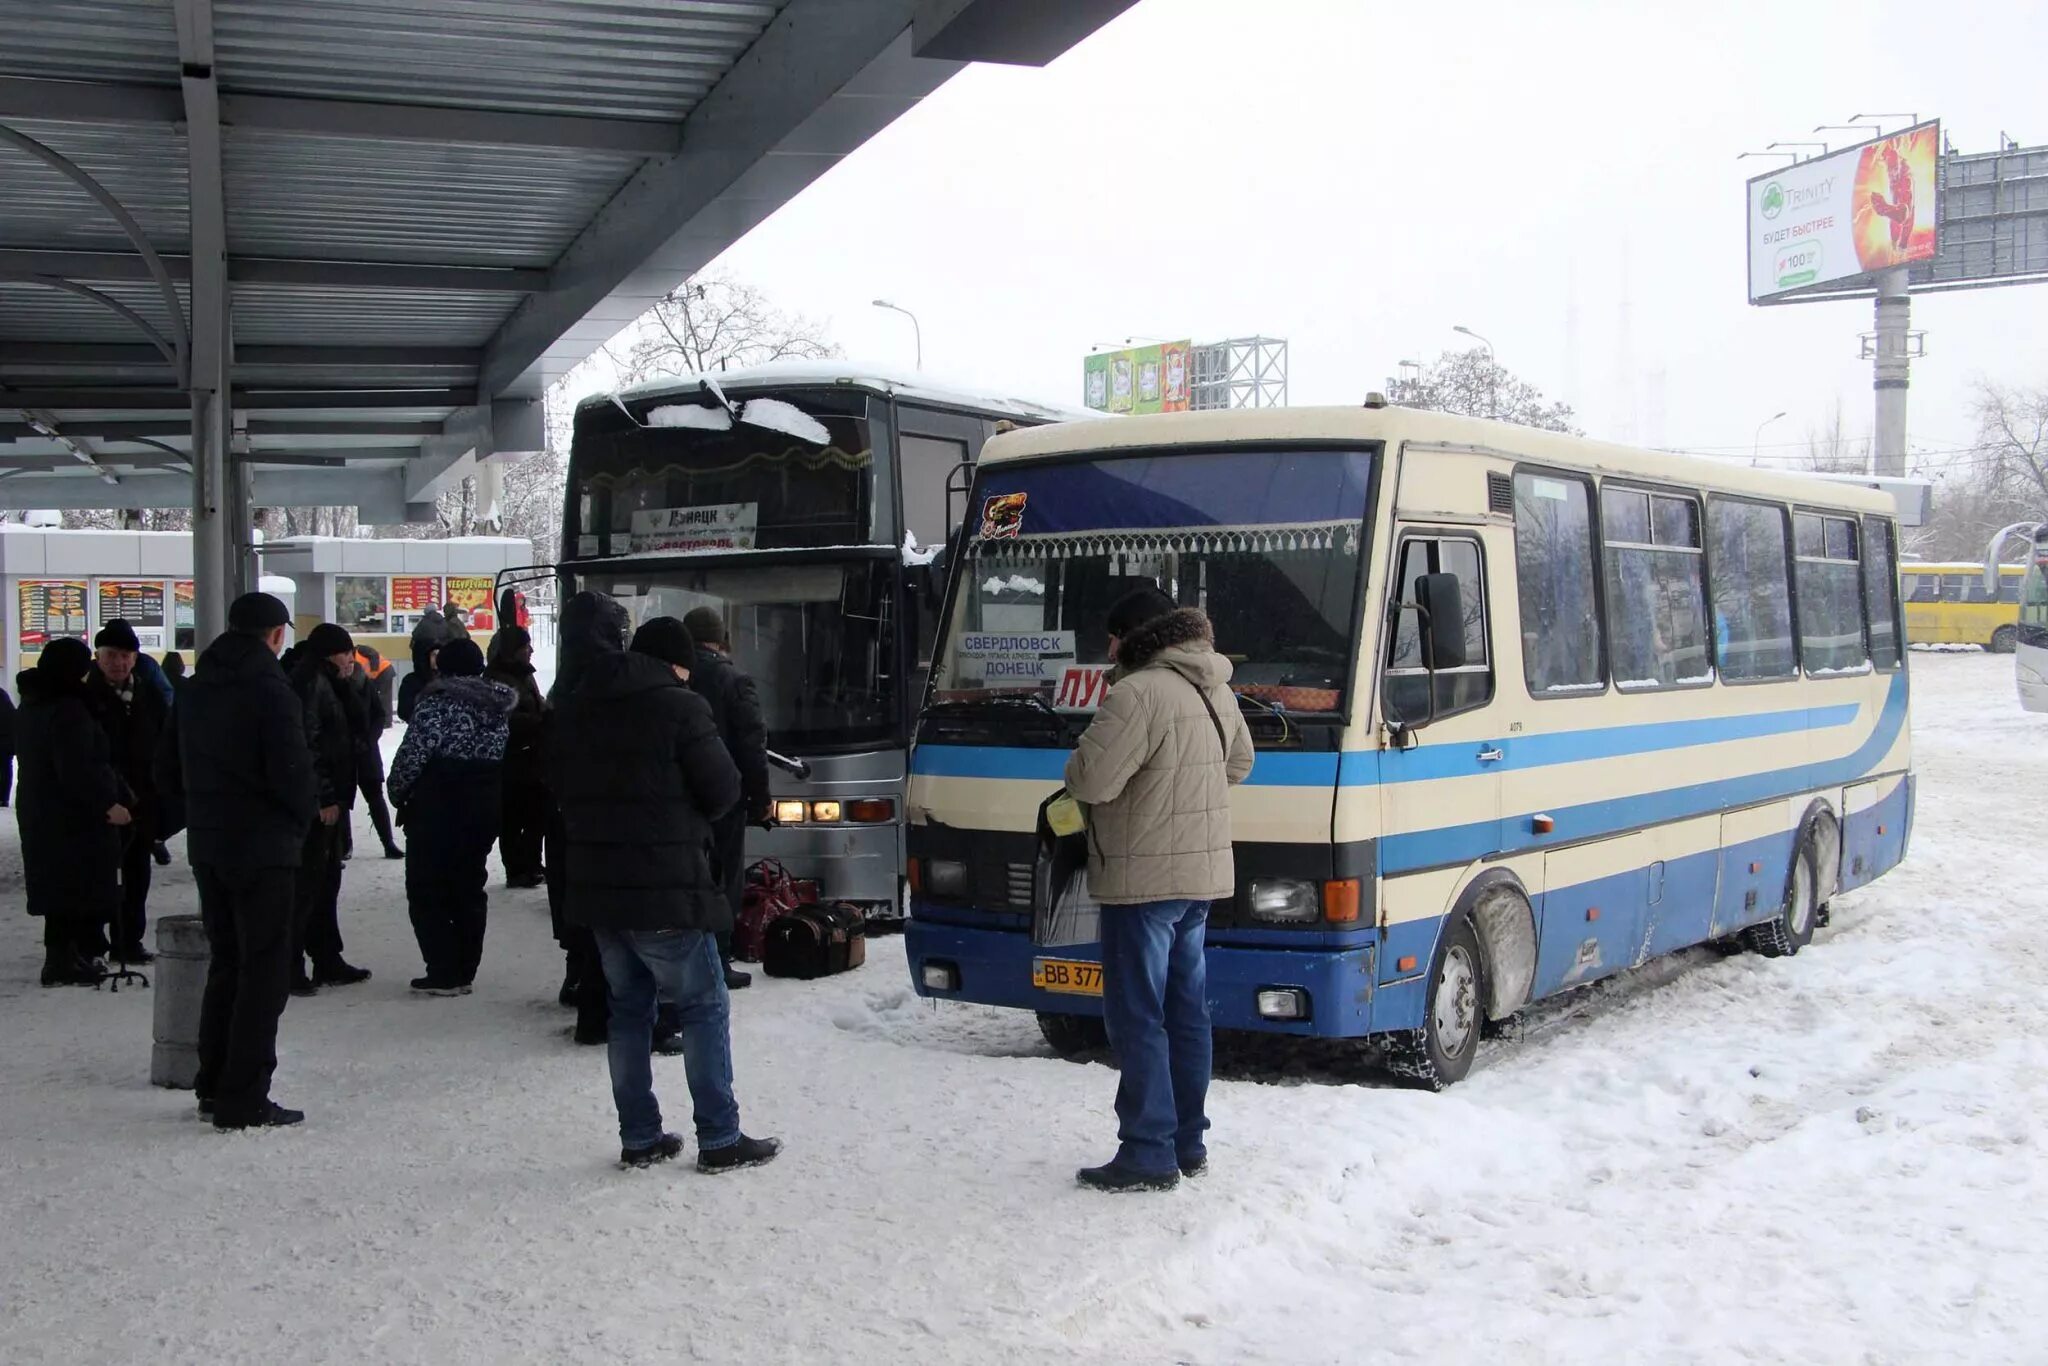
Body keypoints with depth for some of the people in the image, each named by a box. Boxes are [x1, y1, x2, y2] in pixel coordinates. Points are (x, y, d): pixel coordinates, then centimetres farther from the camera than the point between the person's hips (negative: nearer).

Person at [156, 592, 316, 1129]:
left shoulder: (193, 691, 8)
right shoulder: (271, 691, -16)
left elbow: (167, 772, 13)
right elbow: (291, 774, -21)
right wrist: (308, 814, -3)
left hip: (207, 847, 8)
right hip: (263, 848, -8)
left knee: (226, 963, 18)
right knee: (263, 970, -1)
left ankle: (214, 1084, 24)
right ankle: (244, 1100, -1)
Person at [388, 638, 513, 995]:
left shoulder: (438, 704, -13)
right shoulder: (498, 707, 8)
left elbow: (412, 756, -14)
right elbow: (504, 756, 9)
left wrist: (397, 791, 2)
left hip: (437, 808, -7)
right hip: (485, 807, 7)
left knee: (426, 890, 3)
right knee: (469, 890, 14)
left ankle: (444, 973, -2)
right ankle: (465, 972, 16)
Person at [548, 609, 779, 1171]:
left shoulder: (574, 709, 9)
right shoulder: (679, 707, -12)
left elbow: (558, 786, 14)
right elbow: (722, 790, -10)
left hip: (594, 888, 7)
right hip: (665, 891, -6)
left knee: (628, 1007, 15)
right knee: (704, 1007, 4)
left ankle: (639, 1137, 18)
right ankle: (719, 1140, 5)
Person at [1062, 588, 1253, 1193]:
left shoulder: (1139, 694, -19)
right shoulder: (1216, 691, 12)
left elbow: (1091, 780, -23)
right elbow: (1239, 762, 26)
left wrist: (1081, 761, -1)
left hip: (1145, 879, -9)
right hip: (1202, 874, 9)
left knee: (1136, 1018, -2)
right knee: (1185, 1012, 15)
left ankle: (1149, 1154, 0)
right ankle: (1188, 1143, 23)